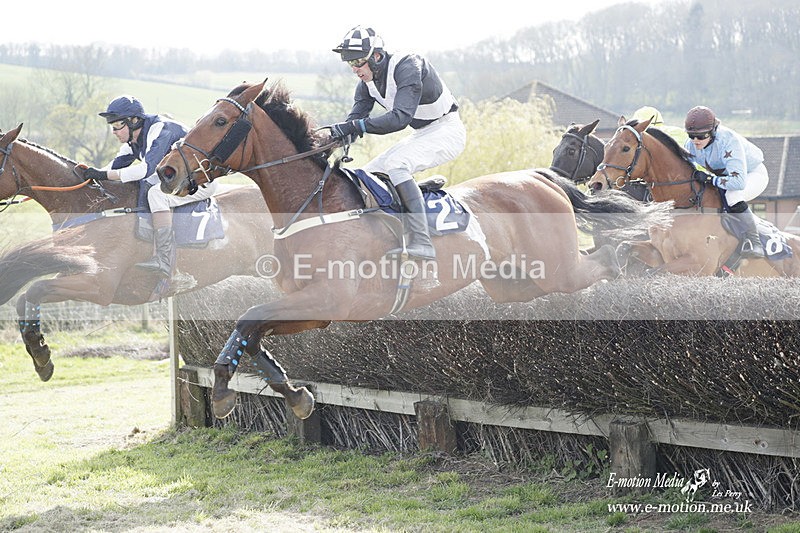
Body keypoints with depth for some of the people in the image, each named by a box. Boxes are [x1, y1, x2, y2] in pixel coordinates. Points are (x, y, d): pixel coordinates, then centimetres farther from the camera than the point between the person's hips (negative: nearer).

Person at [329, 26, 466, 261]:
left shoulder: (407, 67, -28)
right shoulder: (367, 82, -2)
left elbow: (400, 118, -39)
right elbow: (355, 118, -3)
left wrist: (353, 126, -45)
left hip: (447, 130, -9)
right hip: (421, 134, 9)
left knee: (396, 164, -32)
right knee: (367, 175, 3)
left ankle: (422, 243, -38)